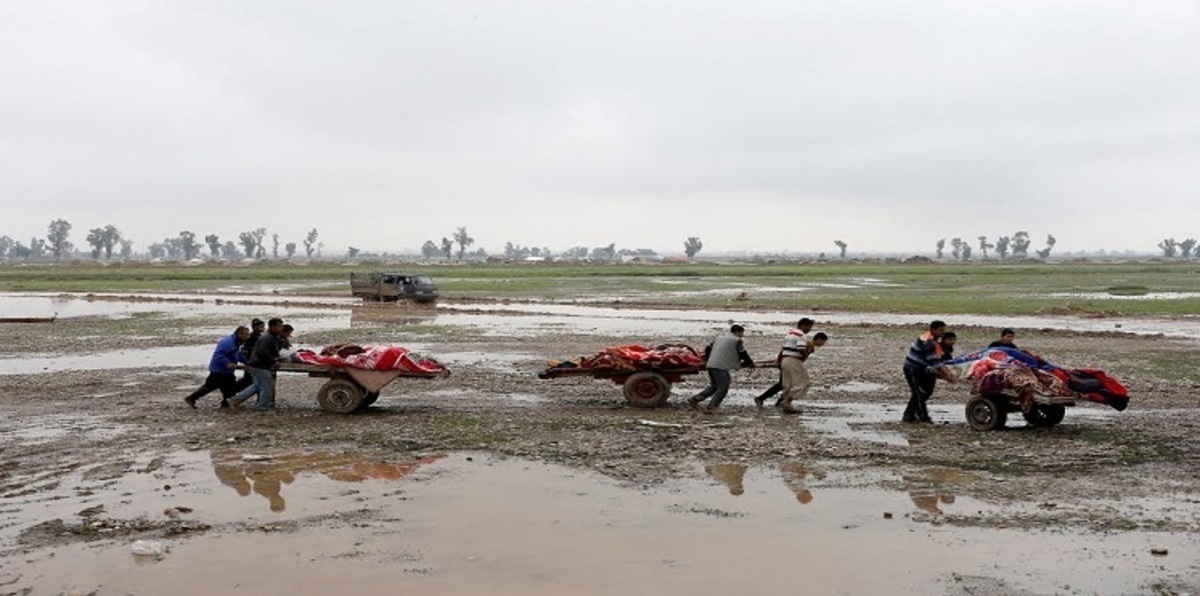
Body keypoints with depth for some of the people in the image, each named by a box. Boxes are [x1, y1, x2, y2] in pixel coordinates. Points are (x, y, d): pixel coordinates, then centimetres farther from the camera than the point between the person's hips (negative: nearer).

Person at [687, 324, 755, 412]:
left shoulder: (720, 337, 23)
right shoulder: (737, 341, 1)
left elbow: (708, 348, 24)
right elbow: (743, 354, 1)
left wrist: (707, 360, 34)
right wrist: (750, 362, 16)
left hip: (710, 365, 8)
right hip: (721, 366, -8)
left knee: (713, 386, 20)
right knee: (723, 388, -2)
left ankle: (695, 399, 18)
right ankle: (711, 407, -9)